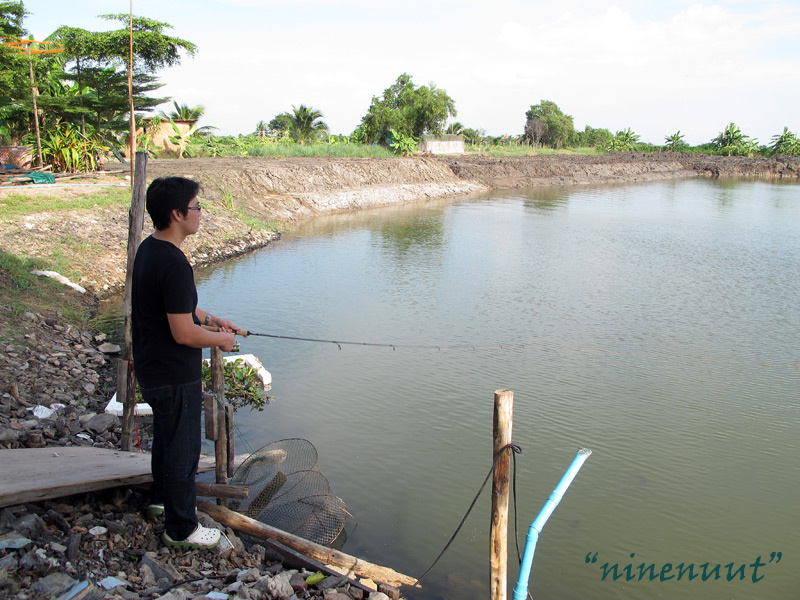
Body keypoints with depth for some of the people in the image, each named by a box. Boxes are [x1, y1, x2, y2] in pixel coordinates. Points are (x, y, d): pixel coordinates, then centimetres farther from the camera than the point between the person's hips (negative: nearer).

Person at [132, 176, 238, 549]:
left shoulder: (148, 249, 3)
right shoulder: (173, 263, -29)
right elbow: (183, 333, -28)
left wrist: (210, 318, 12)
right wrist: (221, 339, -12)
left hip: (153, 368, 10)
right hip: (174, 377, -10)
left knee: (165, 437, 27)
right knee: (183, 449, 6)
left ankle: (162, 498, 48)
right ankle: (181, 528, 21)